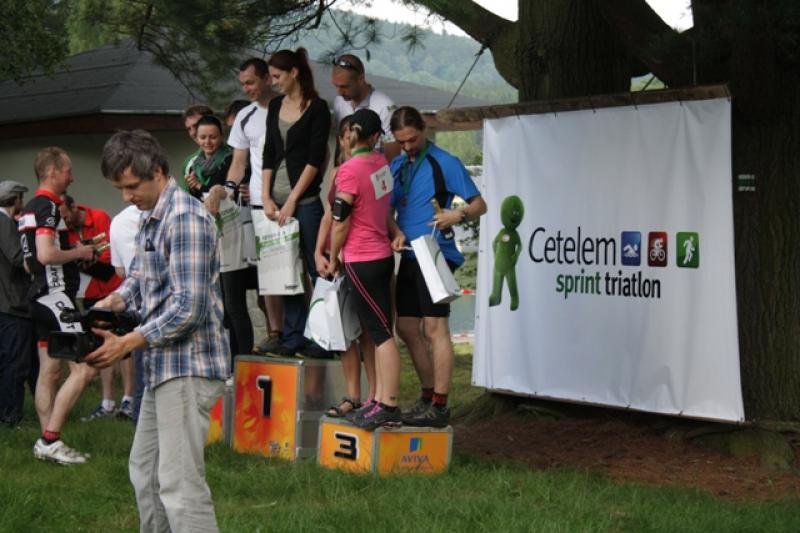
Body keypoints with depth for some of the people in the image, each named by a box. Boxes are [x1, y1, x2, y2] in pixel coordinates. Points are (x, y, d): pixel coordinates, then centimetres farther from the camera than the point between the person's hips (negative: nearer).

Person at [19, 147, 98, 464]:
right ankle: (50, 440, -13)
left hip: (41, 296, 11)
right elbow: (46, 254, -26)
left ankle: (48, 443, 14)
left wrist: (73, 253, 17)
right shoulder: (47, 206, -14)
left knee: (49, 372, 11)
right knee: (84, 369, -13)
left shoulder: (30, 208, 18)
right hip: (55, 294, -11)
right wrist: (78, 252, -10)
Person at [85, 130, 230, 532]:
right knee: (144, 470, 19)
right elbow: (139, 276, 20)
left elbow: (188, 307, -22)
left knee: (180, 483, -12)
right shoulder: (150, 218, 15)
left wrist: (126, 344, -19)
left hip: (188, 366, -10)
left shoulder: (185, 219, -17)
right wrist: (110, 303, -1)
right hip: (163, 365, 11)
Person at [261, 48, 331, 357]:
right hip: (277, 201, 6)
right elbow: (269, 154, 12)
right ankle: (293, 337, 13)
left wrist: (292, 200, -12)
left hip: (305, 200, -6)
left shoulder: (317, 108, -4)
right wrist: (266, 198, 3)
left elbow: (315, 159, -9)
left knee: (315, 268, -4)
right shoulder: (275, 106, 14)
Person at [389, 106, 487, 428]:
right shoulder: (396, 167, 15)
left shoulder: (445, 163, -4)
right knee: (407, 328, 11)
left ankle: (439, 407, -8)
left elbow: (479, 204, -4)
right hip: (409, 257, 8)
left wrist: (459, 214, -24)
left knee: (435, 328, -10)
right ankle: (428, 396, 23)